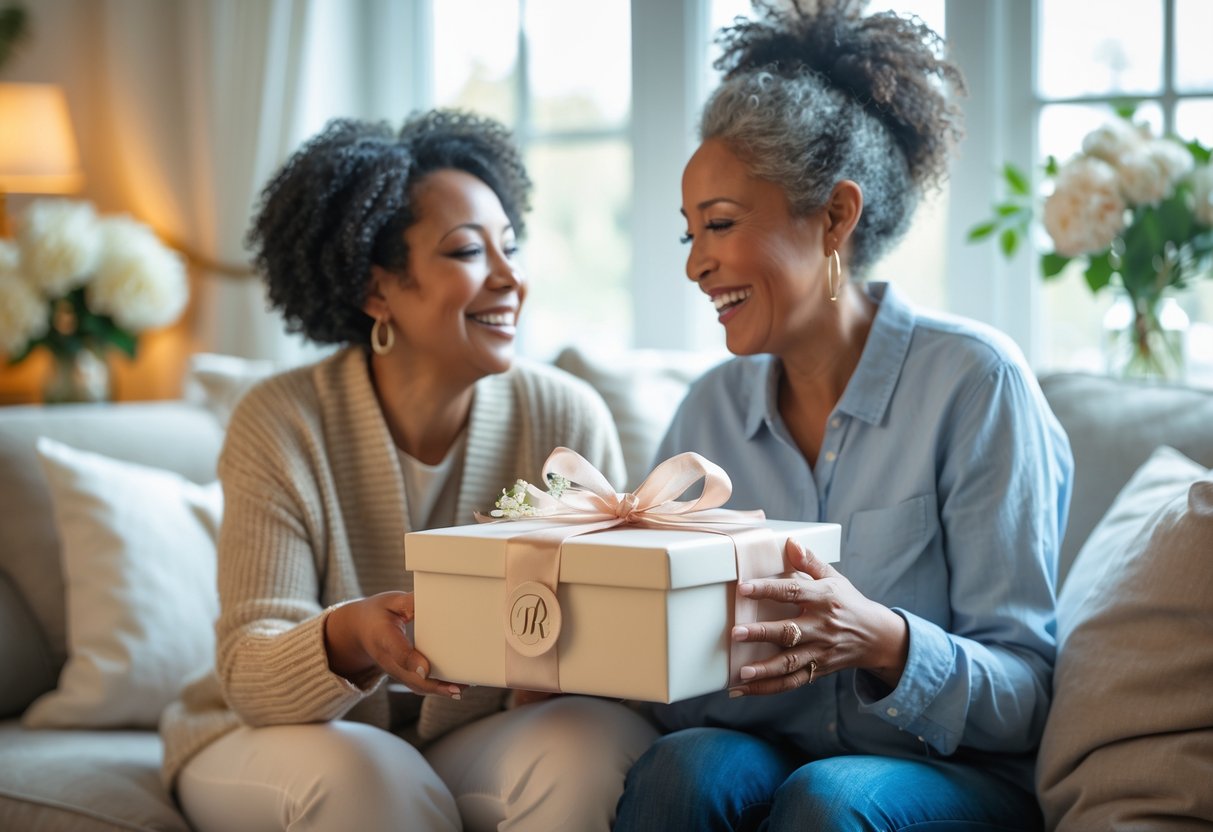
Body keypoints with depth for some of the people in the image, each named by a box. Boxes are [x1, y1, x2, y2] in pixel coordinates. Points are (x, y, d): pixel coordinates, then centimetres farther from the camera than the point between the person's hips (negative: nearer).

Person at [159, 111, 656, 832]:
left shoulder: (569, 420, -8)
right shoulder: (282, 425, -13)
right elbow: (249, 671, -17)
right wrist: (349, 639, -39)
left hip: (479, 743, 2)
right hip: (281, 739, -2)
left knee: (605, 740, -27)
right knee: (363, 773, -34)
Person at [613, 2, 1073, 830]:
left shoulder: (972, 381, -9)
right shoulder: (713, 407, 7)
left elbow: (1027, 697, -11)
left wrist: (883, 642, -31)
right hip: (767, 756, 4)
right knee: (682, 765, -29)